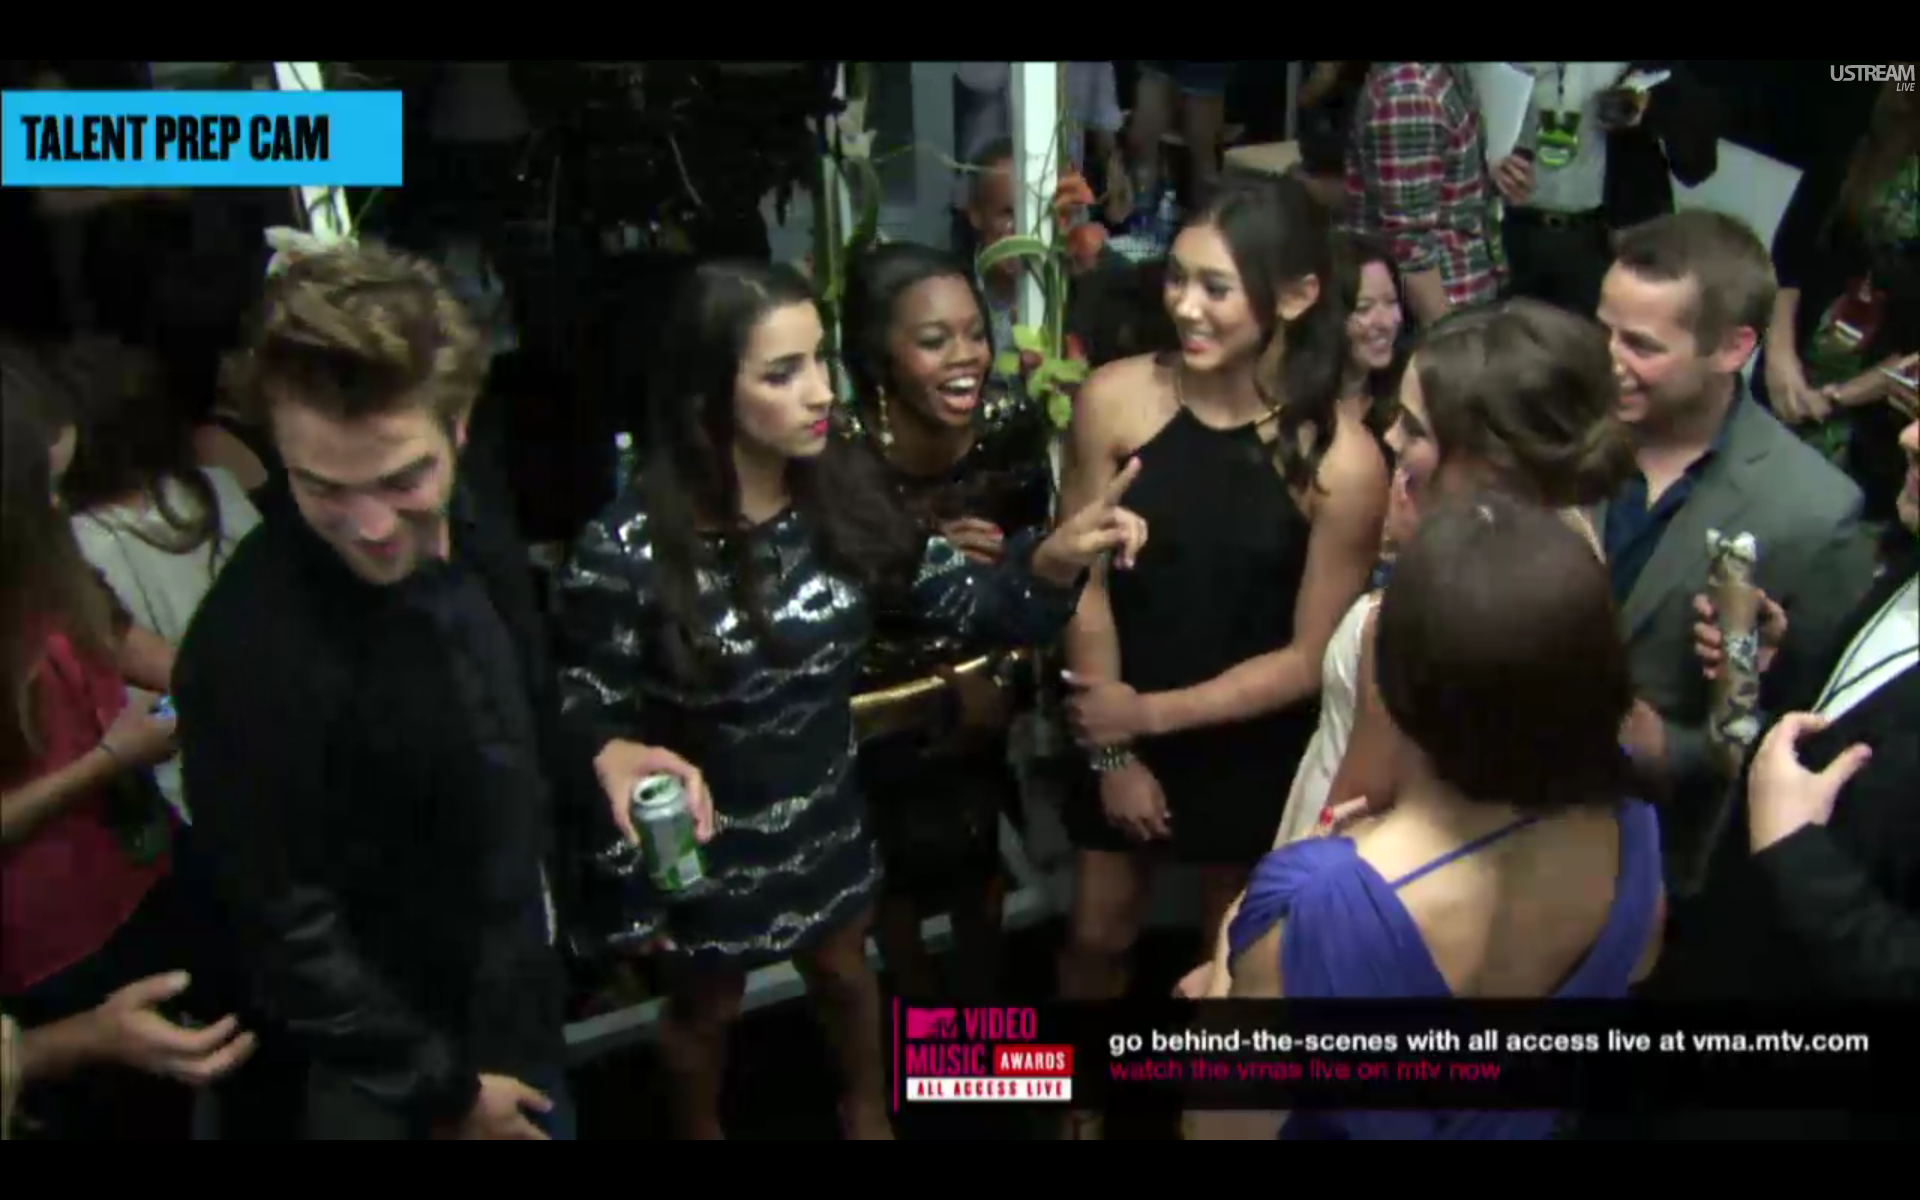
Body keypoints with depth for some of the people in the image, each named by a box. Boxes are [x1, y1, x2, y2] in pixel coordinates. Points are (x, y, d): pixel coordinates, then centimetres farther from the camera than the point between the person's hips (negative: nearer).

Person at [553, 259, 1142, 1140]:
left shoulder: (845, 491, -15)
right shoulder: (627, 548, -29)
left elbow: (962, 602, -10)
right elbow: (593, 733, -19)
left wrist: (1053, 561, -31)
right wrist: (629, 889, -12)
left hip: (826, 819, 4)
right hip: (705, 846, -4)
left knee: (845, 974, 29)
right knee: (705, 1010, 24)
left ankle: (867, 1115, 60)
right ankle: (701, 1131, 57)